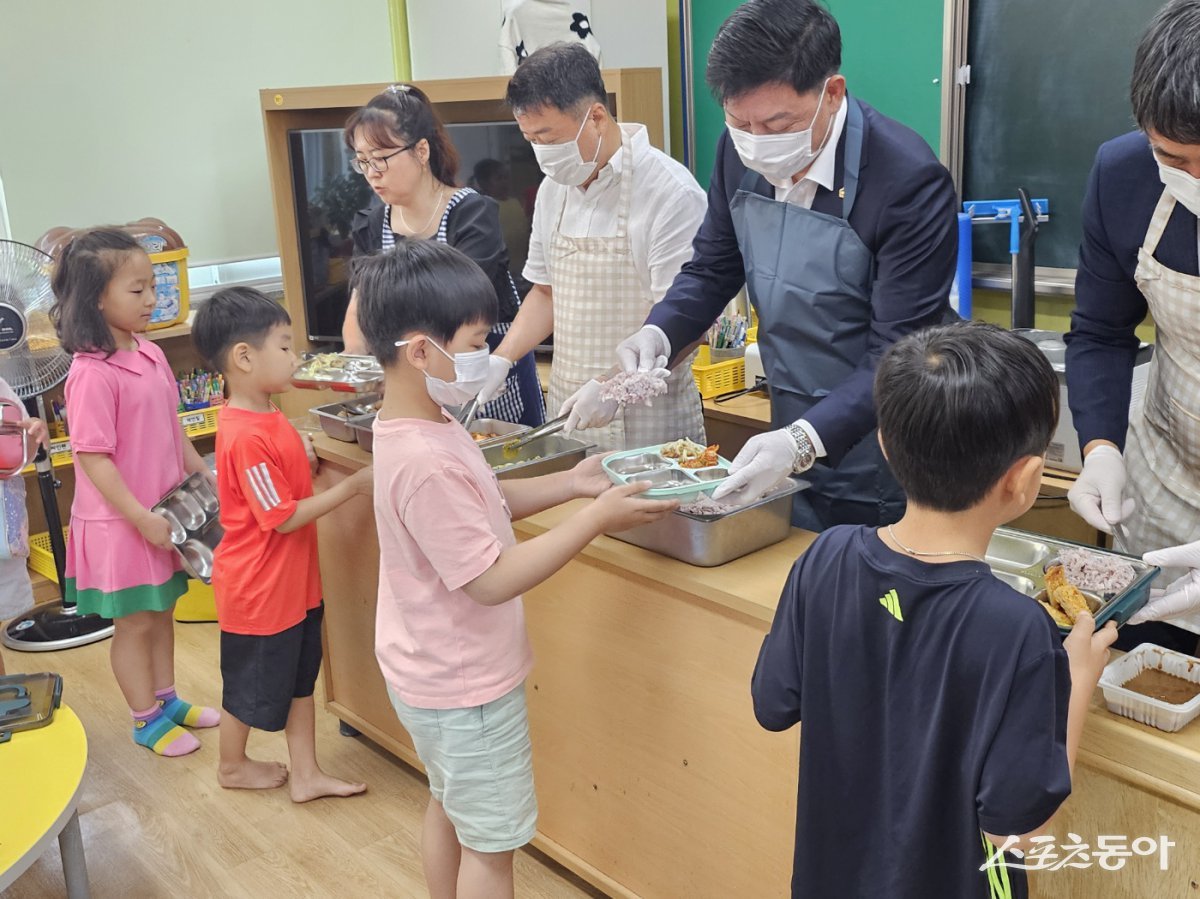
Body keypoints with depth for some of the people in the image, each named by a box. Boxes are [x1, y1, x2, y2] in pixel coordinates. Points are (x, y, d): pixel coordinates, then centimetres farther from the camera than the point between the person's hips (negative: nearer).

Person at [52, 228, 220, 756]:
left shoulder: (151, 355, 2)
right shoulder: (92, 375, -23)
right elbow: (93, 458, -22)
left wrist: (204, 476, 11)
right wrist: (143, 519, -22)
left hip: (163, 511, 8)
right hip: (119, 521, -7)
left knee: (162, 611, 20)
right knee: (135, 622, 8)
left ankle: (167, 699, 38)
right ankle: (147, 720, 24)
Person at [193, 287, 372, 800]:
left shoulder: (267, 417, 2)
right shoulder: (246, 438, -28)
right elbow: (284, 517, -24)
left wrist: (307, 455, -1)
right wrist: (351, 487, -20)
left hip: (294, 580, 9)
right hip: (258, 586, -9)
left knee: (300, 675, 16)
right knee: (251, 684, 14)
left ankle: (305, 774, 28)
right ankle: (233, 766, 37)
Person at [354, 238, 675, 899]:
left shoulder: (413, 428, -2)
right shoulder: (426, 462, -33)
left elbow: (485, 503, 10)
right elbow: (492, 580, -30)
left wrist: (571, 483, -1)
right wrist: (596, 519, -26)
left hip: (431, 669, 10)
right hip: (467, 685, -10)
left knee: (448, 803, 27)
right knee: (492, 842, 10)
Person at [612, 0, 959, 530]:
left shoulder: (911, 182, -24)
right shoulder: (739, 154, -6)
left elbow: (896, 355, -24)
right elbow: (713, 268, 7)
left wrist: (803, 440, -36)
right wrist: (658, 333, -12)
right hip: (795, 443, 5)